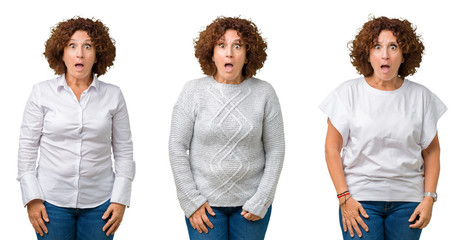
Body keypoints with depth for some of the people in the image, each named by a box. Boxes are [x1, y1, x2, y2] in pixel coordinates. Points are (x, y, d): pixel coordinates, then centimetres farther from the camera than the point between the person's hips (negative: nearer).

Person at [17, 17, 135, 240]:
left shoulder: (113, 95, 2)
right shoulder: (42, 92, 1)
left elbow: (123, 151, 6)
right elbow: (27, 148, 3)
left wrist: (120, 200, 0)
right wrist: (31, 198, -3)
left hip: (99, 202, 1)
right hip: (52, 201, 0)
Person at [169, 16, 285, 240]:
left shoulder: (264, 93, -1)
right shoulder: (193, 91, -3)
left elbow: (275, 150, 1)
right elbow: (177, 147, -2)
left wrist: (261, 200, -4)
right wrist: (191, 200, -6)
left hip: (251, 203, 1)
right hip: (205, 203, -1)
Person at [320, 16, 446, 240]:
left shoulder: (421, 96, 5)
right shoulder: (349, 92, 0)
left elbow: (431, 150, 9)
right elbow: (332, 148, 0)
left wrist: (429, 197, 0)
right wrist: (344, 197, -7)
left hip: (408, 200, 2)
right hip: (360, 199, -2)